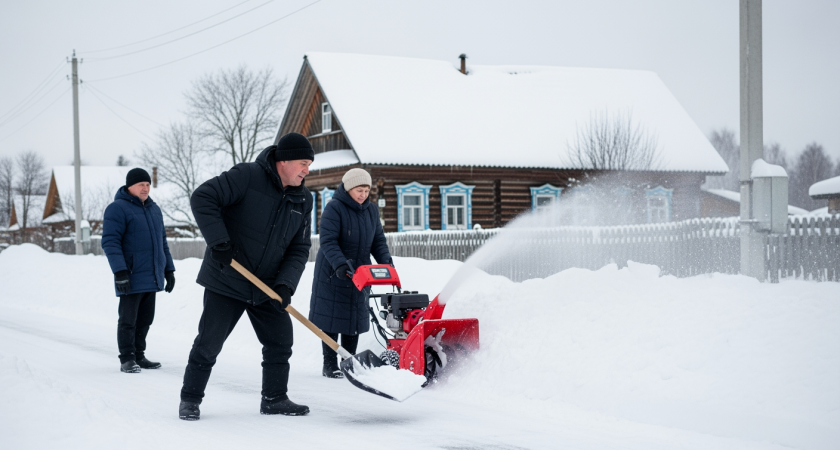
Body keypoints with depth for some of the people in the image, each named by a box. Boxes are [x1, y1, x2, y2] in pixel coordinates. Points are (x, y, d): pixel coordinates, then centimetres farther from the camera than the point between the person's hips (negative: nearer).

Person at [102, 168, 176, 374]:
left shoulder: (154, 208, 16)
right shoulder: (117, 208, -8)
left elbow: (162, 242, 23)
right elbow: (109, 241, -15)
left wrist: (169, 270, 18)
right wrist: (120, 272, -22)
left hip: (152, 278, 7)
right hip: (131, 279, -7)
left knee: (145, 321, 11)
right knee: (128, 320, -1)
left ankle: (139, 356, 20)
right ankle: (127, 359, 5)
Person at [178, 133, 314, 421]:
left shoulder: (303, 200, 3)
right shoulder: (247, 177, -17)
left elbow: (299, 248, 3)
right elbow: (202, 198, -20)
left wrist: (286, 284, -12)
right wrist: (218, 241, -26)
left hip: (267, 289, 6)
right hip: (226, 281, -6)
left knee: (280, 341, 7)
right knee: (209, 343, 0)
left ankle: (274, 399, 22)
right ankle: (190, 400, 15)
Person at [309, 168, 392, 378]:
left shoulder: (371, 211, 7)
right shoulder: (334, 208, -13)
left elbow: (378, 240, 9)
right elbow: (328, 241, -20)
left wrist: (386, 262, -8)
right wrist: (340, 264, -33)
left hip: (359, 273, 6)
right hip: (333, 273, -6)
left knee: (355, 319, 8)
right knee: (332, 320, -2)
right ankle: (330, 365, 5)